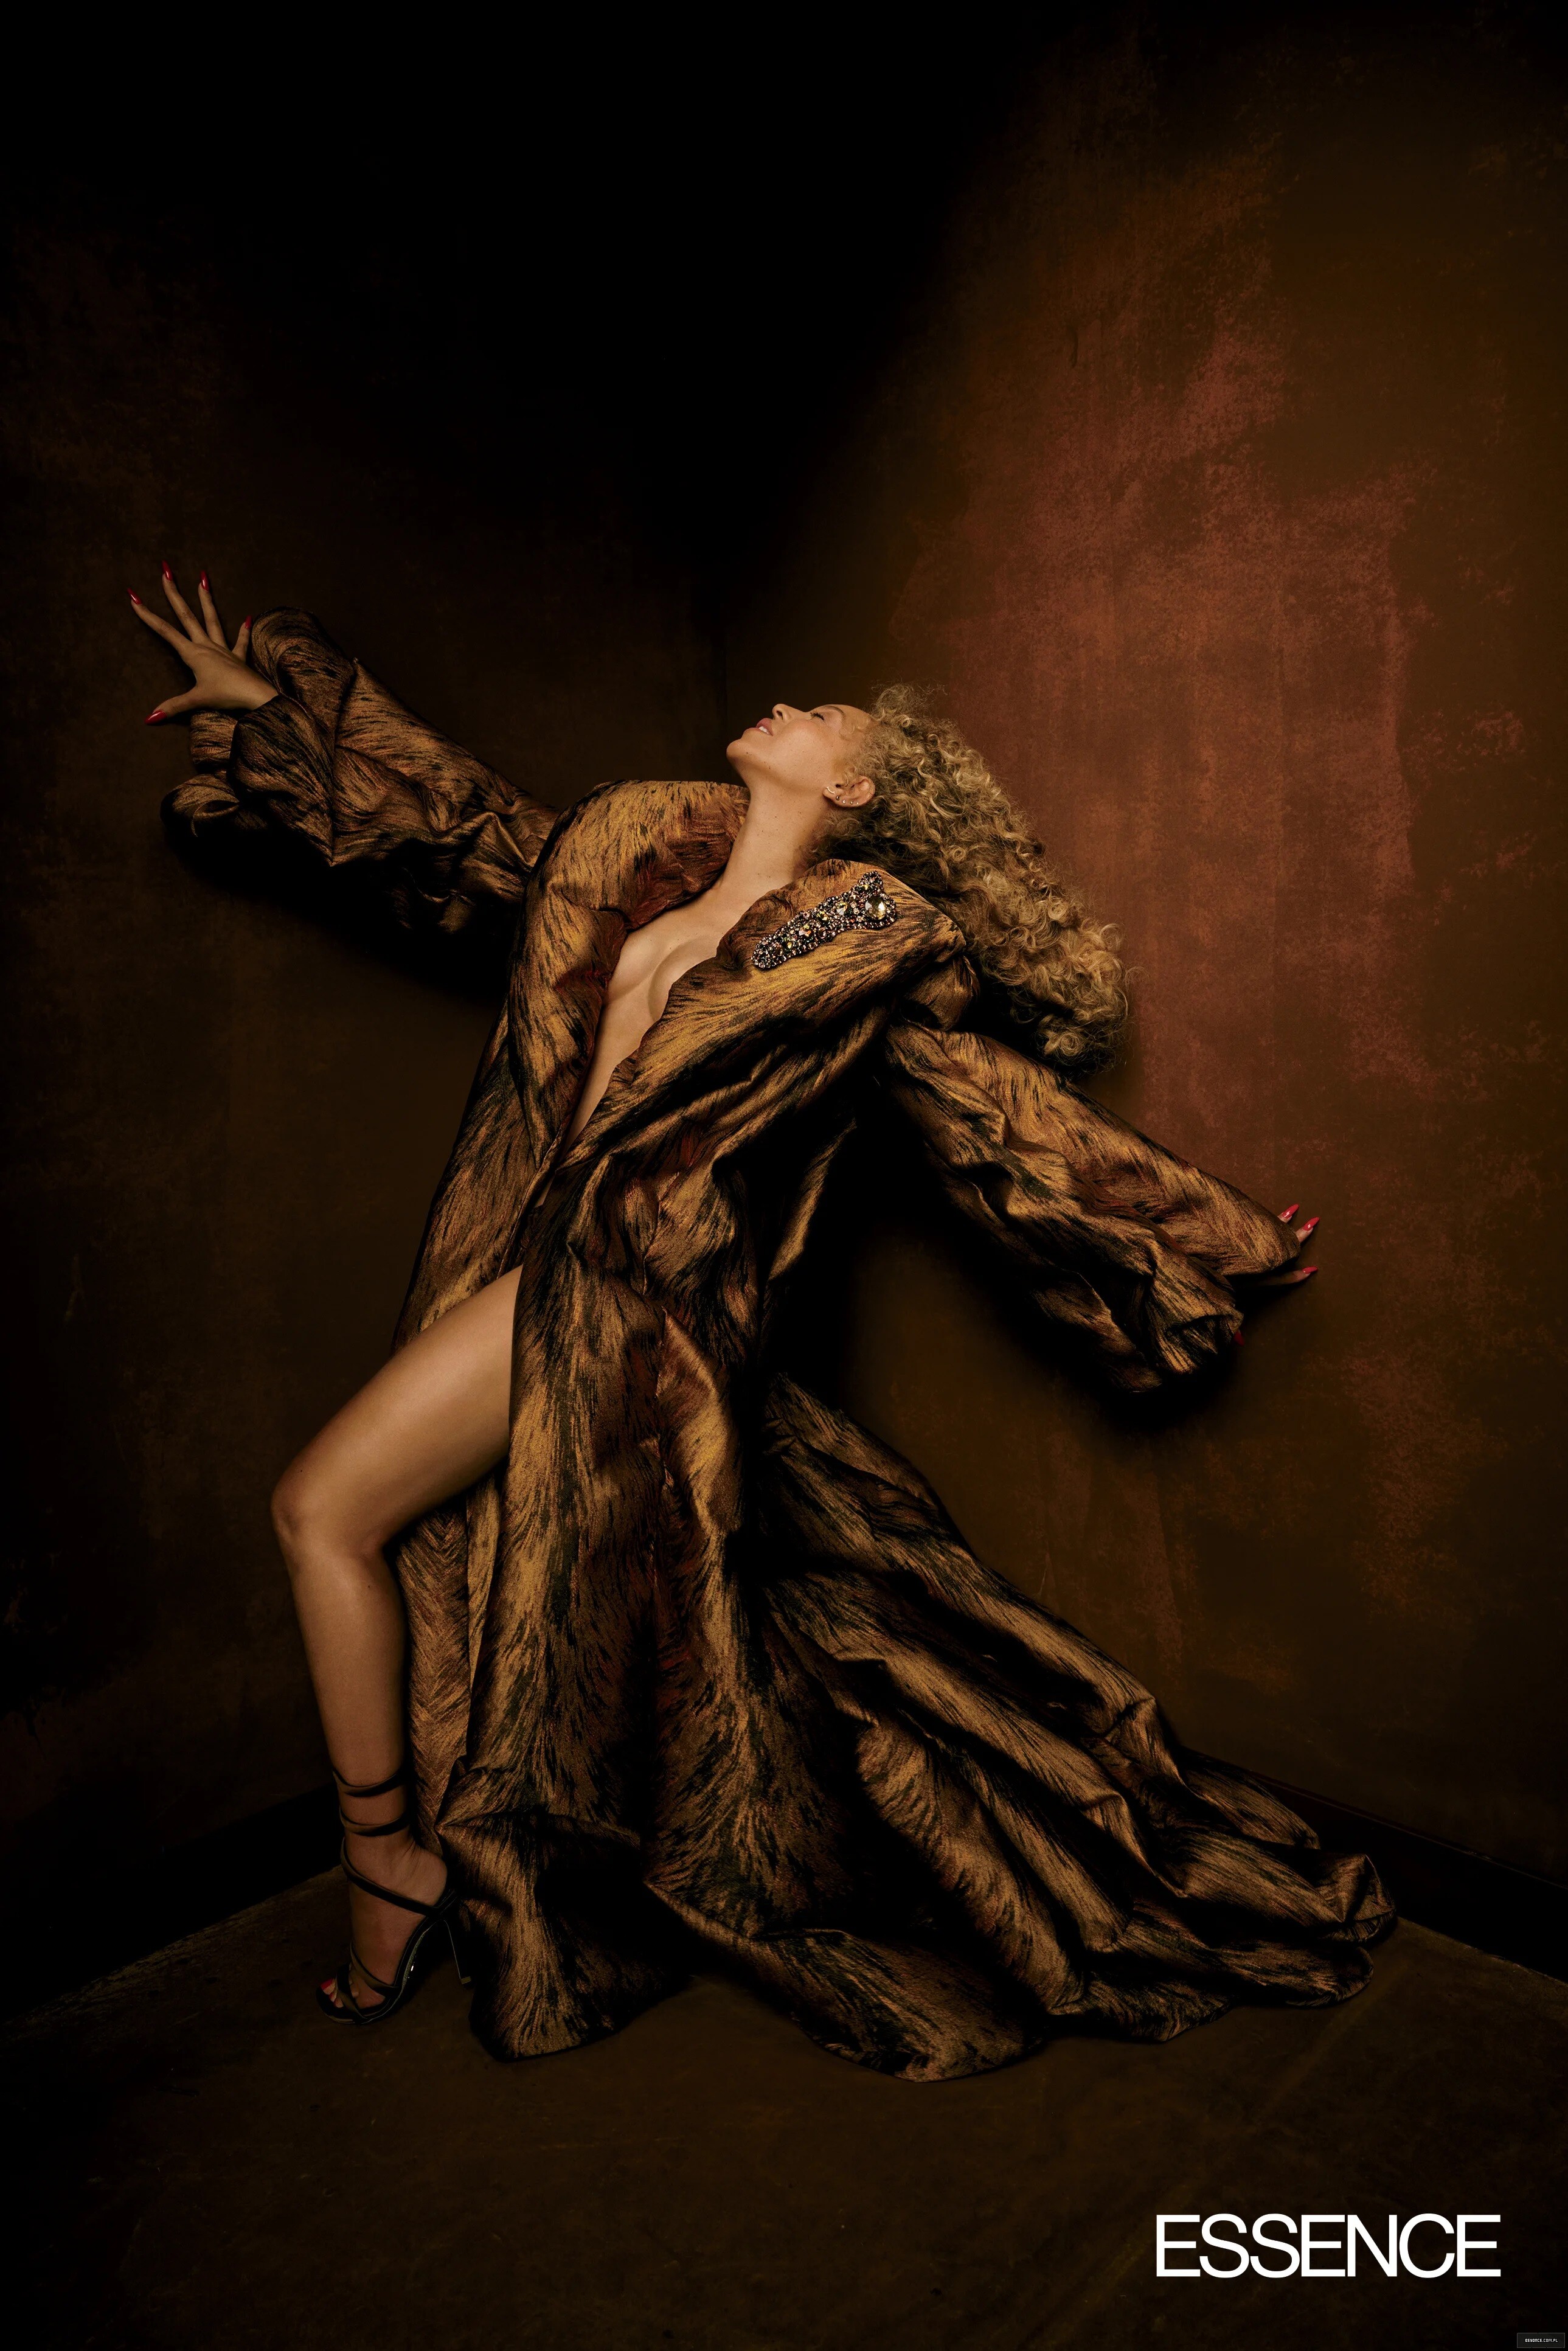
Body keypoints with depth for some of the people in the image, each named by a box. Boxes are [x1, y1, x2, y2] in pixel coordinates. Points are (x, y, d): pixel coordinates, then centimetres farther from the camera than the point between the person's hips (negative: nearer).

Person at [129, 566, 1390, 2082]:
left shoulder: (876, 935, -2)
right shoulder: (637, 851, 14)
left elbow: (1001, 1112, 2)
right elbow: (459, 822, 22)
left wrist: (1210, 1243, 4)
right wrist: (267, 702, 26)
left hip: (636, 1282, -6)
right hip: (548, 1259, 6)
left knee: (326, 1510, -5)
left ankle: (384, 1849, 14)